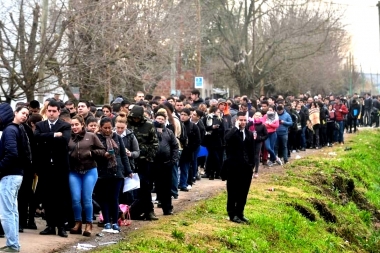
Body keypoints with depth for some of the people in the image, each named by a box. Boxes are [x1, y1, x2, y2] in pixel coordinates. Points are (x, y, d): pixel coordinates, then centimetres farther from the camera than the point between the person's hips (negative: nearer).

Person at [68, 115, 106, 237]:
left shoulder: (91, 136, 1)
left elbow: (102, 150, 4)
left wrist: (91, 153, -11)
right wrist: (68, 155, -11)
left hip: (89, 171, -1)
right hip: (74, 172, 1)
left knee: (87, 198, -1)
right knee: (75, 199, -2)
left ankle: (89, 224, 9)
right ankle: (78, 223, 13)